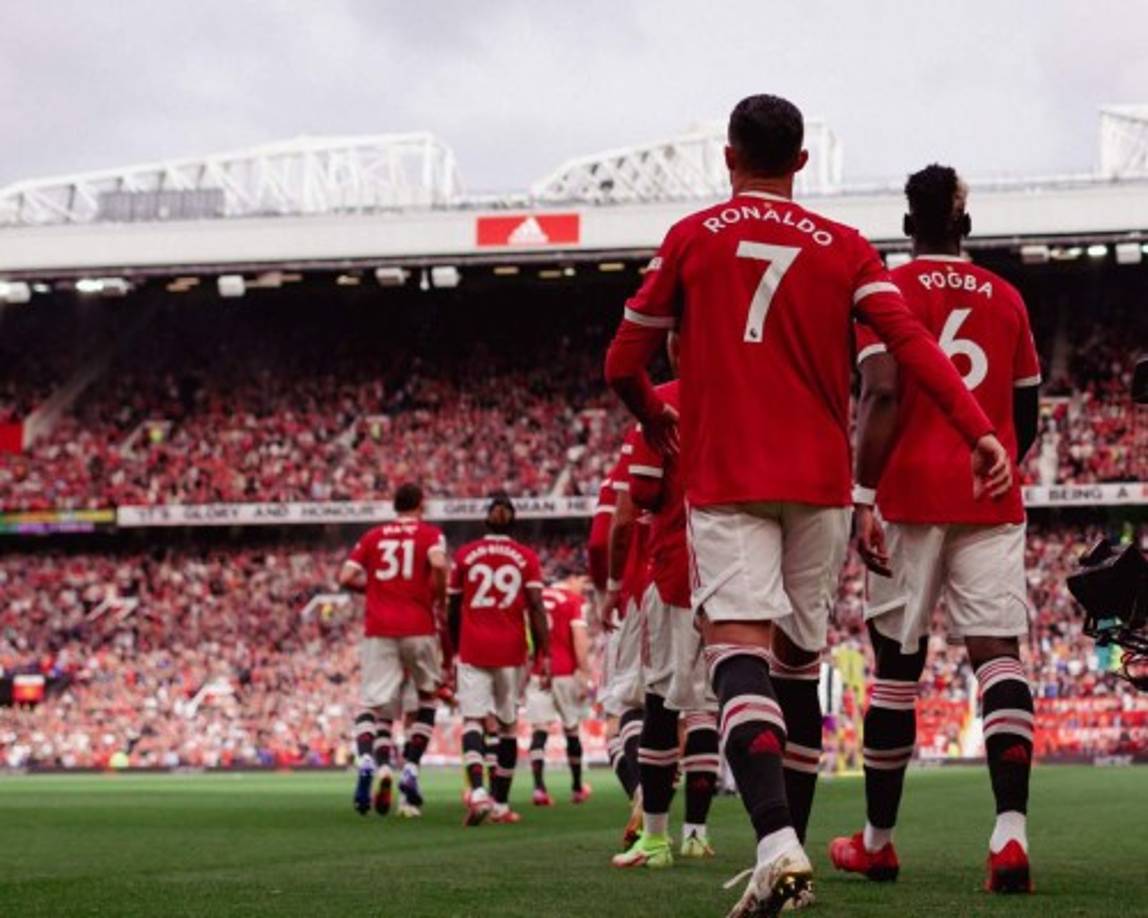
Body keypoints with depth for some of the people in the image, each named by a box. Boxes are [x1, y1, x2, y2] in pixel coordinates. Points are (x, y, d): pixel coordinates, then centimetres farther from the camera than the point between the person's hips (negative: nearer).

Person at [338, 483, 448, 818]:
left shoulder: (373, 537, 13)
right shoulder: (430, 534, 4)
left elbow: (346, 578, 5)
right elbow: (438, 564, -16)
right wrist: (440, 600, -1)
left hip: (378, 630, 2)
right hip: (418, 629, -2)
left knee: (374, 703, 1)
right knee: (427, 696, 18)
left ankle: (368, 760, -28)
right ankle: (410, 768, 6)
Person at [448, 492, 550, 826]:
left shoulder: (465, 555, 5)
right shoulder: (526, 557, 3)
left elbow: (453, 610, 11)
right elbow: (536, 608, -5)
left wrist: (455, 648, 25)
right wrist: (544, 654, -4)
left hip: (473, 648, -1)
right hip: (510, 649, 1)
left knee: (472, 719, -6)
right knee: (508, 724, 11)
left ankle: (478, 791, -30)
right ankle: (501, 804, 15)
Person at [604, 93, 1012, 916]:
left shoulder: (690, 239, 4)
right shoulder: (844, 249, 9)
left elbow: (623, 364, 7)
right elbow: (911, 341, -7)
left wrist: (655, 421, 27)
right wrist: (980, 430, -14)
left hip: (725, 478, -3)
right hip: (820, 480, 3)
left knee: (739, 650, -15)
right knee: (800, 661, 14)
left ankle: (777, 843, -36)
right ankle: (789, 852, 18)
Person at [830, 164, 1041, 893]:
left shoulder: (890, 291, 1)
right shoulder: (1007, 299, 13)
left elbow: (882, 395, -12)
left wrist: (864, 497, -13)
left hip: (912, 491, -2)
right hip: (992, 499, 2)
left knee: (897, 663, 6)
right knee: (997, 650, -7)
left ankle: (878, 841, 16)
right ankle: (1011, 832, -25)